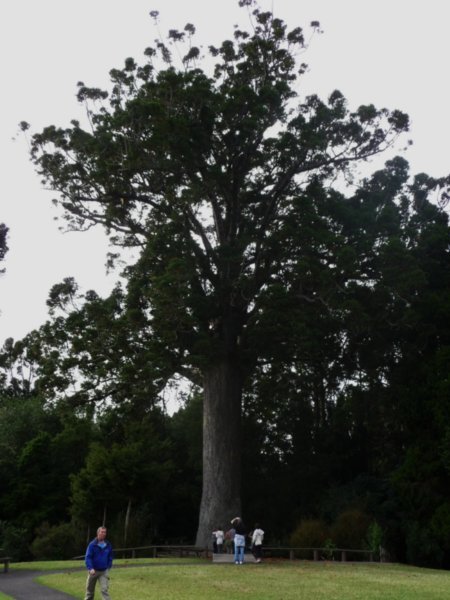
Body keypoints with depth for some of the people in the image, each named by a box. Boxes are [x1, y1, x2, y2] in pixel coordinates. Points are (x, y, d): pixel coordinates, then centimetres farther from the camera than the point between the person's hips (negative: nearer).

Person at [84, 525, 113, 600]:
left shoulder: (108, 545, 0)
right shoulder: (92, 545, -10)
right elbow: (87, 557, -13)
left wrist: (108, 567, 4)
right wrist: (90, 568, -24)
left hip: (104, 571, 1)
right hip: (93, 571, -1)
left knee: (104, 589, -12)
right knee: (90, 590, 13)